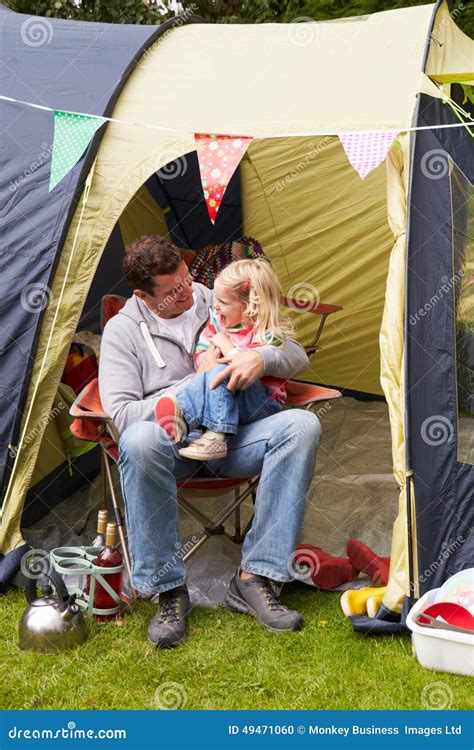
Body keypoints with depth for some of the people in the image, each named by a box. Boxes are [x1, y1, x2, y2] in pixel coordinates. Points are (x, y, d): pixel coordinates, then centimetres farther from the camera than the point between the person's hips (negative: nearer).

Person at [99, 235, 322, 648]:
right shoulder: (123, 330, -2)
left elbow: (298, 356, 8)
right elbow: (121, 415, -13)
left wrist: (263, 358, -17)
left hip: (232, 438, 3)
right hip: (173, 445, -3)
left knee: (302, 425, -26)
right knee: (139, 441, -39)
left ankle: (254, 578, -25)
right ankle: (169, 590, -25)